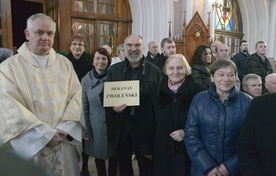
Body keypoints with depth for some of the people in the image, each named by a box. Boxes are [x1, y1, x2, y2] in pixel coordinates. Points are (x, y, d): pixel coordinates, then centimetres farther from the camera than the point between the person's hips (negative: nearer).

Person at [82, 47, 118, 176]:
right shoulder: (86, 80, -5)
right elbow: (84, 107, -2)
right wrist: (86, 131, -1)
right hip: (96, 126, 1)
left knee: (113, 156, 13)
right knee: (99, 156, 16)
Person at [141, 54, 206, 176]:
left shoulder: (198, 90, -8)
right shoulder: (156, 90, 0)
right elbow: (148, 121, 4)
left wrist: (186, 133, -16)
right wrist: (147, 147, 6)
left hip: (189, 149, -2)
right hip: (162, 149, 2)